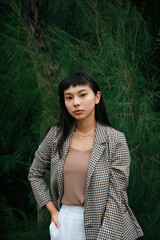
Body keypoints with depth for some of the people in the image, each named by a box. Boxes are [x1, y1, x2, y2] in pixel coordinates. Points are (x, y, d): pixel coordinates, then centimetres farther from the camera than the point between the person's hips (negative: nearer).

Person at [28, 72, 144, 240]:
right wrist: (53, 210, 4)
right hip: (64, 223, 3)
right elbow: (35, 174, 12)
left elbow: (116, 195, -12)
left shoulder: (115, 140, -9)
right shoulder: (56, 135, 0)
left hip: (102, 223, -3)